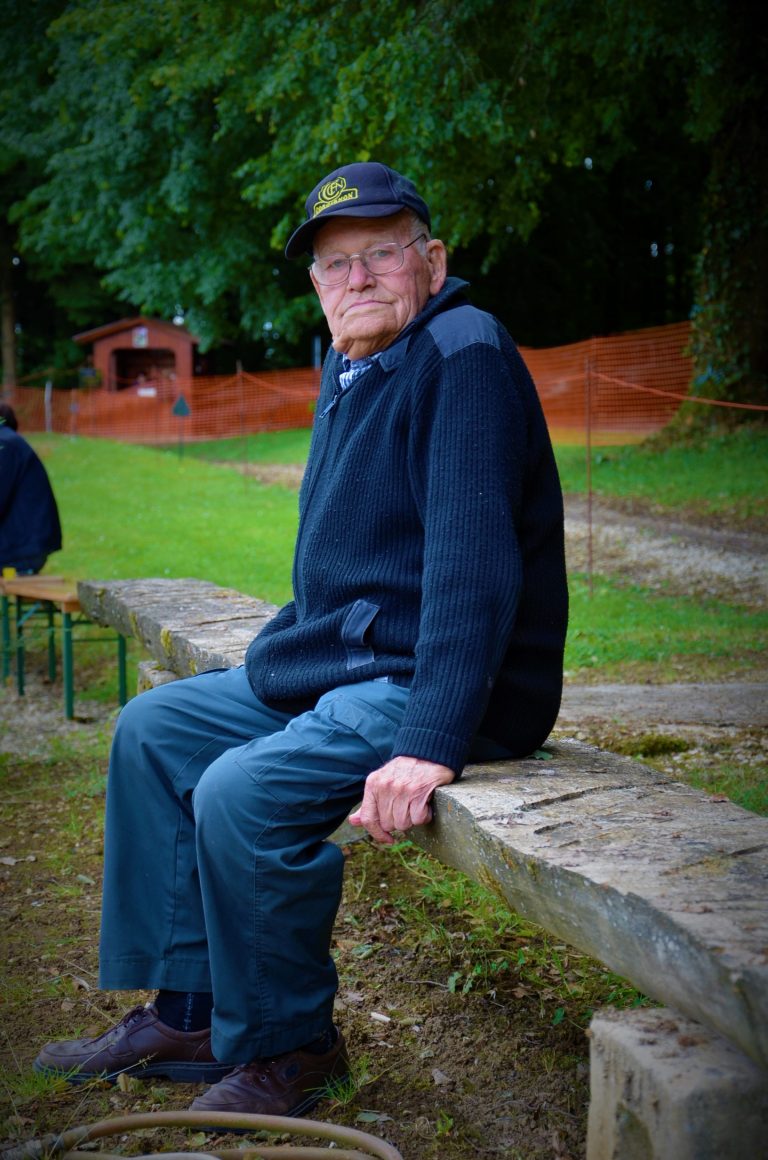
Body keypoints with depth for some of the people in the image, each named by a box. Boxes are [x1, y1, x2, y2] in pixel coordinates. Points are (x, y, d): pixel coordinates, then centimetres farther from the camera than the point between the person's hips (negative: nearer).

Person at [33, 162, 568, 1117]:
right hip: (342, 666, 10)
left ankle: (285, 1047, -3)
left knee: (243, 794, -28)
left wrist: (432, 742, -33)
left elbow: (473, 560, -28)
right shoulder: (348, 363, 14)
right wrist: (290, 653, 19)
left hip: (440, 683, -10)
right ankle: (186, 1011, 15)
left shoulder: (464, 355, -17)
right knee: (153, 729, 12)